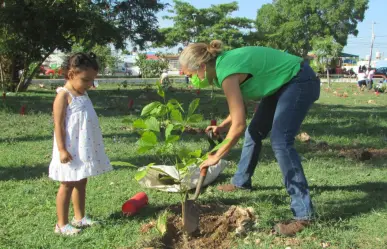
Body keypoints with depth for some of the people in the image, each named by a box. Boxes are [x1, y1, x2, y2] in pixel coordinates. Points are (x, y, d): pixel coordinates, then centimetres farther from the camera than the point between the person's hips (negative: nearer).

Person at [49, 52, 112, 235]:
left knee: (81, 183, 16)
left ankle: (79, 217, 28)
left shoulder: (83, 94, 11)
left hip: (85, 148, 8)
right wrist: (62, 149, -22)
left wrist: (92, 147, 20)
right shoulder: (64, 96, -15)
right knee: (67, 185, 1)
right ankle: (62, 224, 11)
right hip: (71, 150, -8)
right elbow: (58, 125, -18)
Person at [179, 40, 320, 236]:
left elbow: (239, 124, -26)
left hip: (300, 82, -10)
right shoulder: (224, 63, 1)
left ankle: (303, 213, -15)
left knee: (280, 142, -19)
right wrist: (223, 126, 2)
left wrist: (216, 156, -17)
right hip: (283, 83, 10)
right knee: (254, 132, 16)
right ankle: (241, 182, 36)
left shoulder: (227, 73, -26)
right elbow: (240, 109, 14)